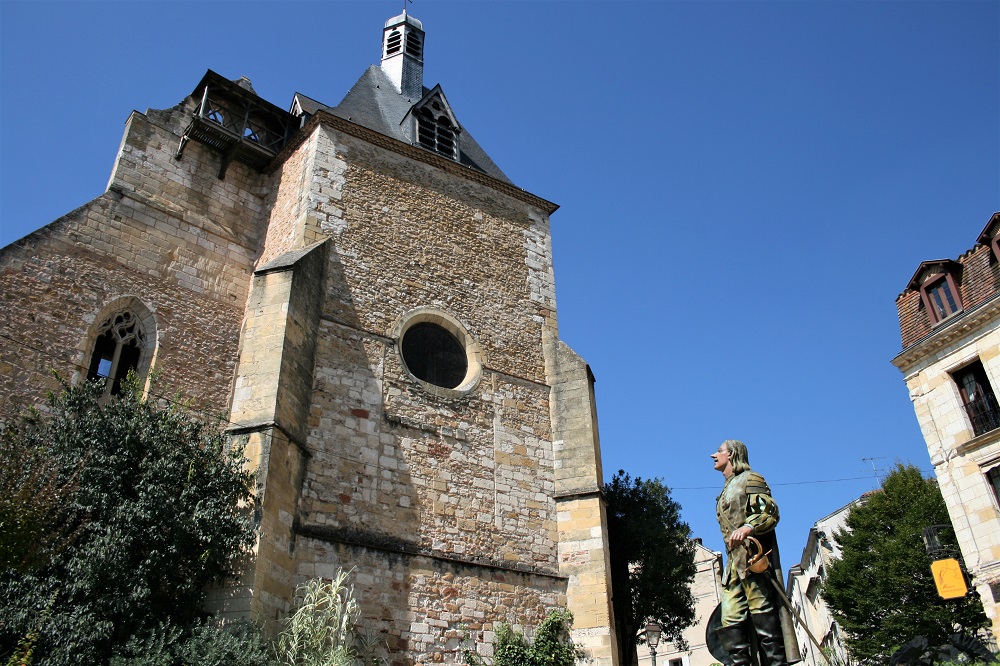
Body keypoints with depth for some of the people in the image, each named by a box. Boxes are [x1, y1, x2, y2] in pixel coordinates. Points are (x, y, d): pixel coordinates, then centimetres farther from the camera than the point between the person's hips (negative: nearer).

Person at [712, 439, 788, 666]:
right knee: (730, 621, -2)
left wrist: (747, 527, -27)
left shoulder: (750, 479, 4)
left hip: (752, 557, -8)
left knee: (762, 612, -13)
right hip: (734, 562, 8)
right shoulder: (727, 490, 29)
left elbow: (770, 512, -9)